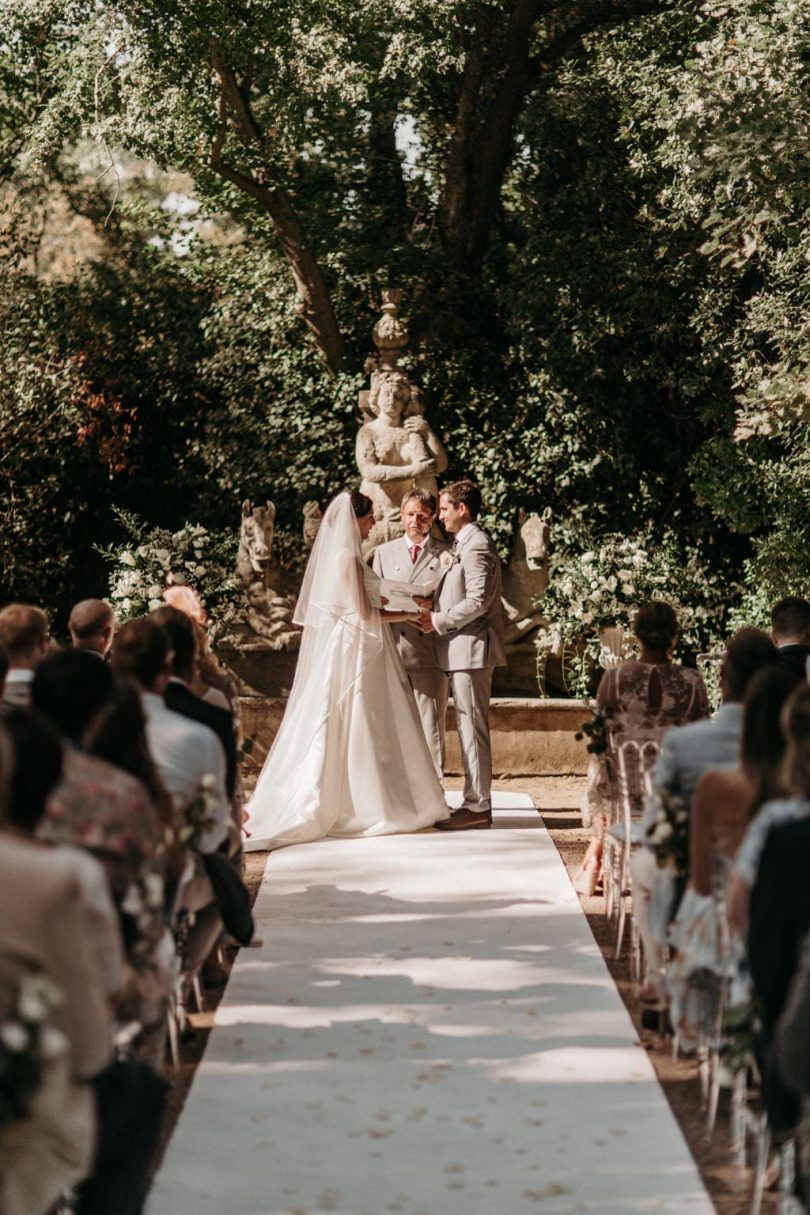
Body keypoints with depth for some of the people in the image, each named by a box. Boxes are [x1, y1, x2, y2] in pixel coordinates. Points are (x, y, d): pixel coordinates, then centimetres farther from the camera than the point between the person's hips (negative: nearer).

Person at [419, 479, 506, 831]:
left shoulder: (476, 546, -14)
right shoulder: (464, 544, 19)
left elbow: (478, 601, -22)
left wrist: (438, 621, -16)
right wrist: (434, 611, 10)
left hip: (471, 647, -11)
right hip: (462, 649, 11)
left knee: (472, 726, -8)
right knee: (469, 726, 13)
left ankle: (477, 808, -6)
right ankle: (476, 800, 18)